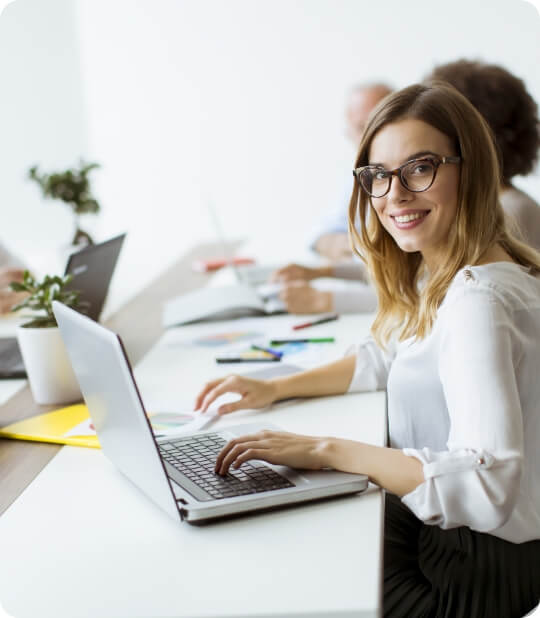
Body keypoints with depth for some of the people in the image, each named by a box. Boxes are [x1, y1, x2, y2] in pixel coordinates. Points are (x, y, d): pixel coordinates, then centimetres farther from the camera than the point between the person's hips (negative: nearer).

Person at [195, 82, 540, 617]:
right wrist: (275, 388, 7)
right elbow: (385, 358, 19)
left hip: (481, 562, -8)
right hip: (438, 524, 8)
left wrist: (326, 451, -30)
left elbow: (486, 485, -34)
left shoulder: (477, 301, -28)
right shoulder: (435, 273, 3)